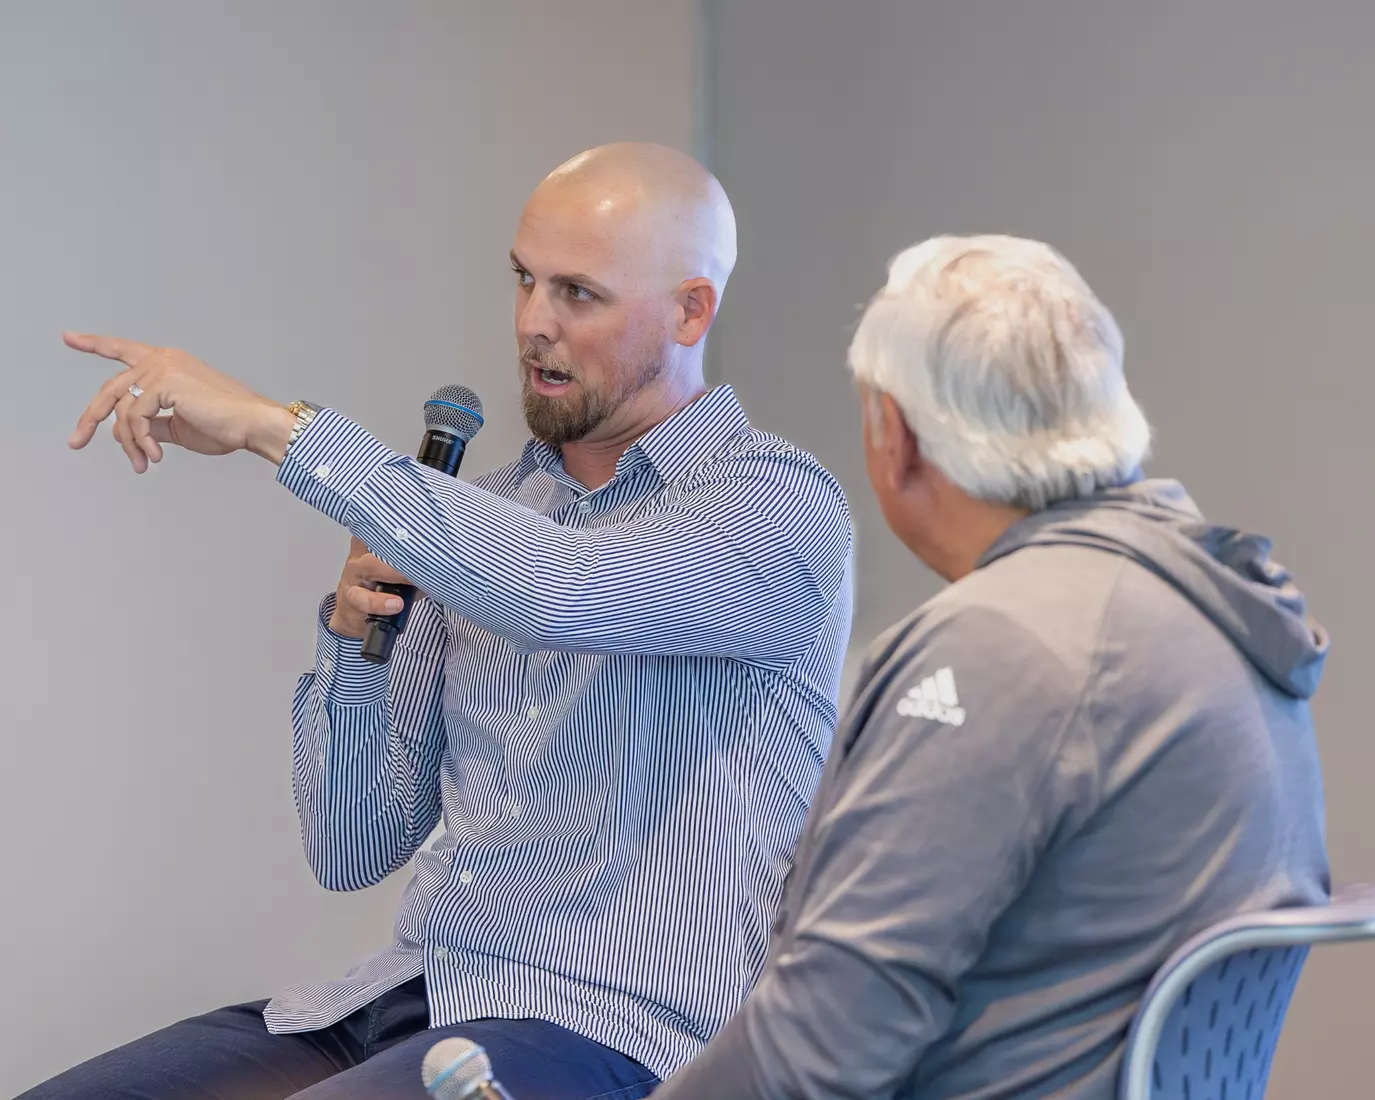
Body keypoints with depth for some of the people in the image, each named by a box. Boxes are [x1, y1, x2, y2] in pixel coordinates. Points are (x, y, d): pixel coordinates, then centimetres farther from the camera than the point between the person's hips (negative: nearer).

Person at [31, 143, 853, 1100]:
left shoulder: (780, 502, -4)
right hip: (404, 995, 6)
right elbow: (354, 851, 16)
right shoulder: (487, 516, 15)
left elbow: (557, 590, -27)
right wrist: (355, 635, -1)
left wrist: (278, 426, -22)